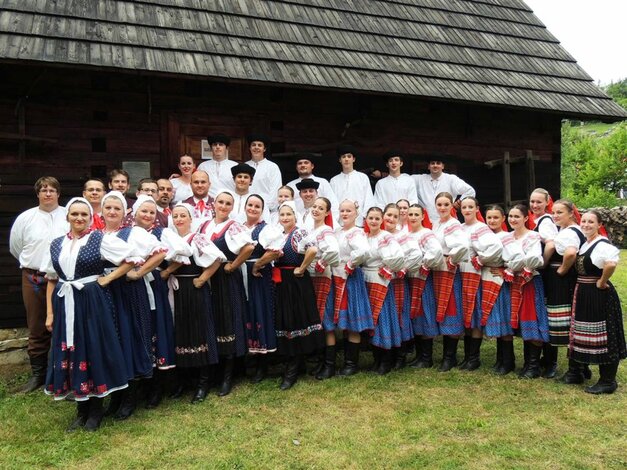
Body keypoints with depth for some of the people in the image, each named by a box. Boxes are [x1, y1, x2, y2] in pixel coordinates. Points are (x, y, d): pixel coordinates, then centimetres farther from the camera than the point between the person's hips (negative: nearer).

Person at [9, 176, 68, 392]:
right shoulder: (25, 218, 4)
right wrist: (32, 263, 16)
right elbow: (15, 246, 16)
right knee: (37, 329, 11)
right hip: (33, 280, 2)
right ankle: (37, 373, 24)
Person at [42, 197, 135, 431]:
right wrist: (49, 313, 7)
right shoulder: (57, 244, 9)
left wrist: (107, 278, -9)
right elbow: (51, 280, 12)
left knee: (94, 350, 2)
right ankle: (81, 409, 23)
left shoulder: (100, 239, -4)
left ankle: (95, 409, 18)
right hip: (65, 305, 4)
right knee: (69, 353, 8)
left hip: (92, 303, -4)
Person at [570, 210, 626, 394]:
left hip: (599, 296, -9)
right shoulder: (582, 244, 10)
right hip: (583, 295, 9)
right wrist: (581, 284, 12)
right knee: (588, 335, 17)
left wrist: (602, 282, -22)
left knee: (603, 337, 0)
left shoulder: (602, 244, -17)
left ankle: (608, 381, 10)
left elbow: (611, 264, -35)